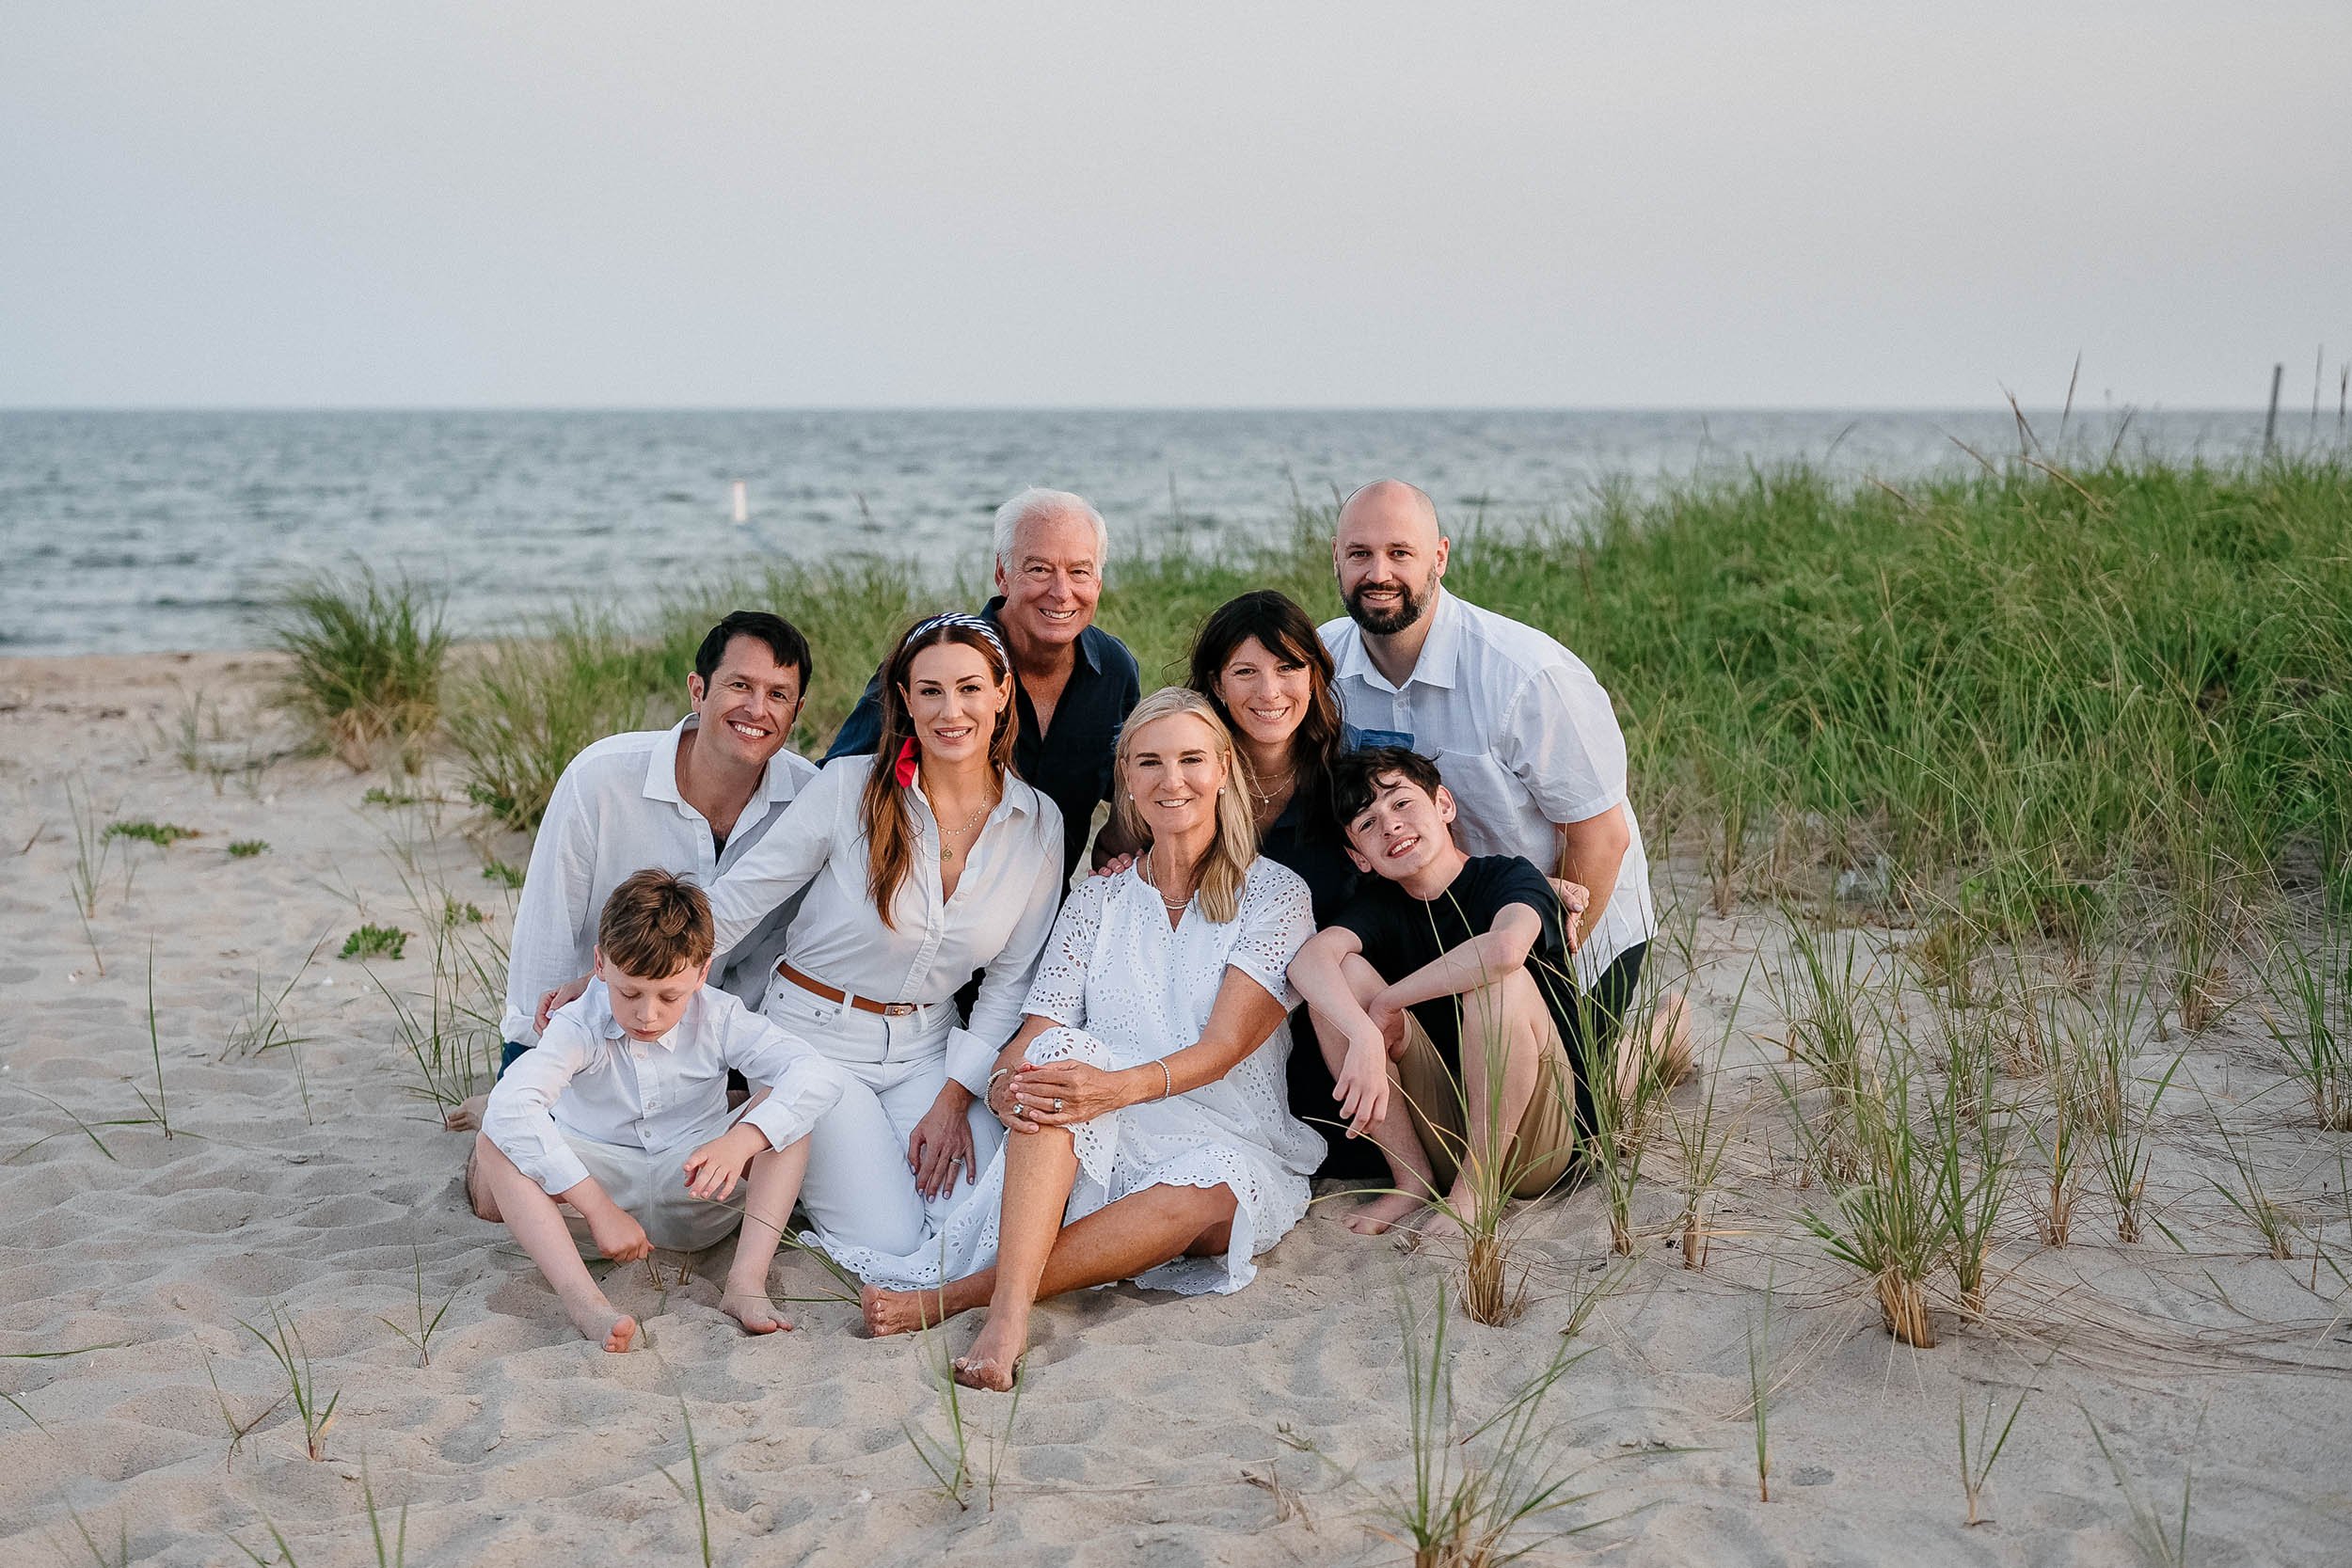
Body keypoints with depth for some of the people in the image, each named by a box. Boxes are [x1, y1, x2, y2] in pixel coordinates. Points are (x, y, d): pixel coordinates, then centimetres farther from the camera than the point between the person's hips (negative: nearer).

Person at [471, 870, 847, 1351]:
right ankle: (582, 1300, -43)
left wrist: (740, 1141, -41)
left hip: (695, 1193, 1)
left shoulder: (717, 1019, -14)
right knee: (493, 1141, -27)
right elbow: (510, 1105, -37)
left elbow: (820, 1074, -24)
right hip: (596, 1184, -1)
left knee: (784, 1109, -22)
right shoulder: (580, 1027, -19)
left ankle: (747, 1283, -32)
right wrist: (598, 1208, -39)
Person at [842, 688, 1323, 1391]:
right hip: (1096, 1151, 2)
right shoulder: (1098, 898, 12)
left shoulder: (1275, 893, 1)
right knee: (1059, 1052, -30)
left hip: (1233, 1149, -2)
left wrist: (1120, 1087, -31)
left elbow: (1224, 1047, -12)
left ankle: (957, 1294, -39)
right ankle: (1010, 1309, -47)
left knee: (1208, 1189, -38)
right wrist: (1005, 1083, -23)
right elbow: (1037, 1036, 2)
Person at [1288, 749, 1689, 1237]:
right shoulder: (1381, 905, 2)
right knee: (1344, 973, -13)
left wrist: (1388, 1002, -24)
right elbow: (1308, 958, -20)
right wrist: (1365, 1037, -40)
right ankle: (1411, 1179, -10)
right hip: (1442, 1135, 4)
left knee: (1499, 982, -32)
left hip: (1540, 1144, -4)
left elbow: (1505, 948, -37)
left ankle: (1474, 1188, -17)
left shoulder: (1510, 877, -11)